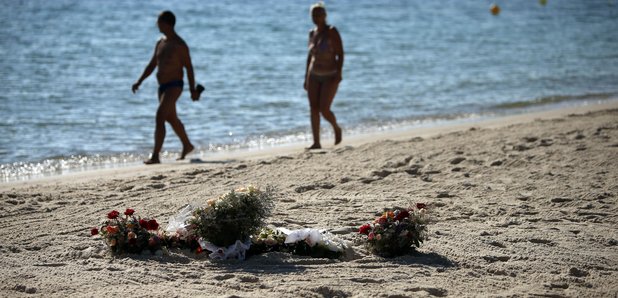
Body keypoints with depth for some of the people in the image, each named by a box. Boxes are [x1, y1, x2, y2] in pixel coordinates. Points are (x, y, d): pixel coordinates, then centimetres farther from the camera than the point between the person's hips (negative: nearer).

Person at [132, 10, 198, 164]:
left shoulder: (179, 45, -13)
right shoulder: (160, 43, 11)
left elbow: (189, 67, -11)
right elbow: (152, 65, 16)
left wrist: (193, 89, -13)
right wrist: (139, 82, 8)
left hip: (174, 87, -9)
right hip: (163, 87, 9)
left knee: (159, 118, -19)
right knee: (172, 119, 22)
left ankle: (155, 156, -22)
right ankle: (187, 145, 42)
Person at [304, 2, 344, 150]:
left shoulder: (332, 32, -11)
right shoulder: (312, 33, 7)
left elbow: (340, 54, -14)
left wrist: (339, 73, -23)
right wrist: (306, 78, 12)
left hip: (330, 76, -6)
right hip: (314, 75, 6)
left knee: (324, 110, -14)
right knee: (314, 109, -2)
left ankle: (336, 128, 16)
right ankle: (316, 142, 1)